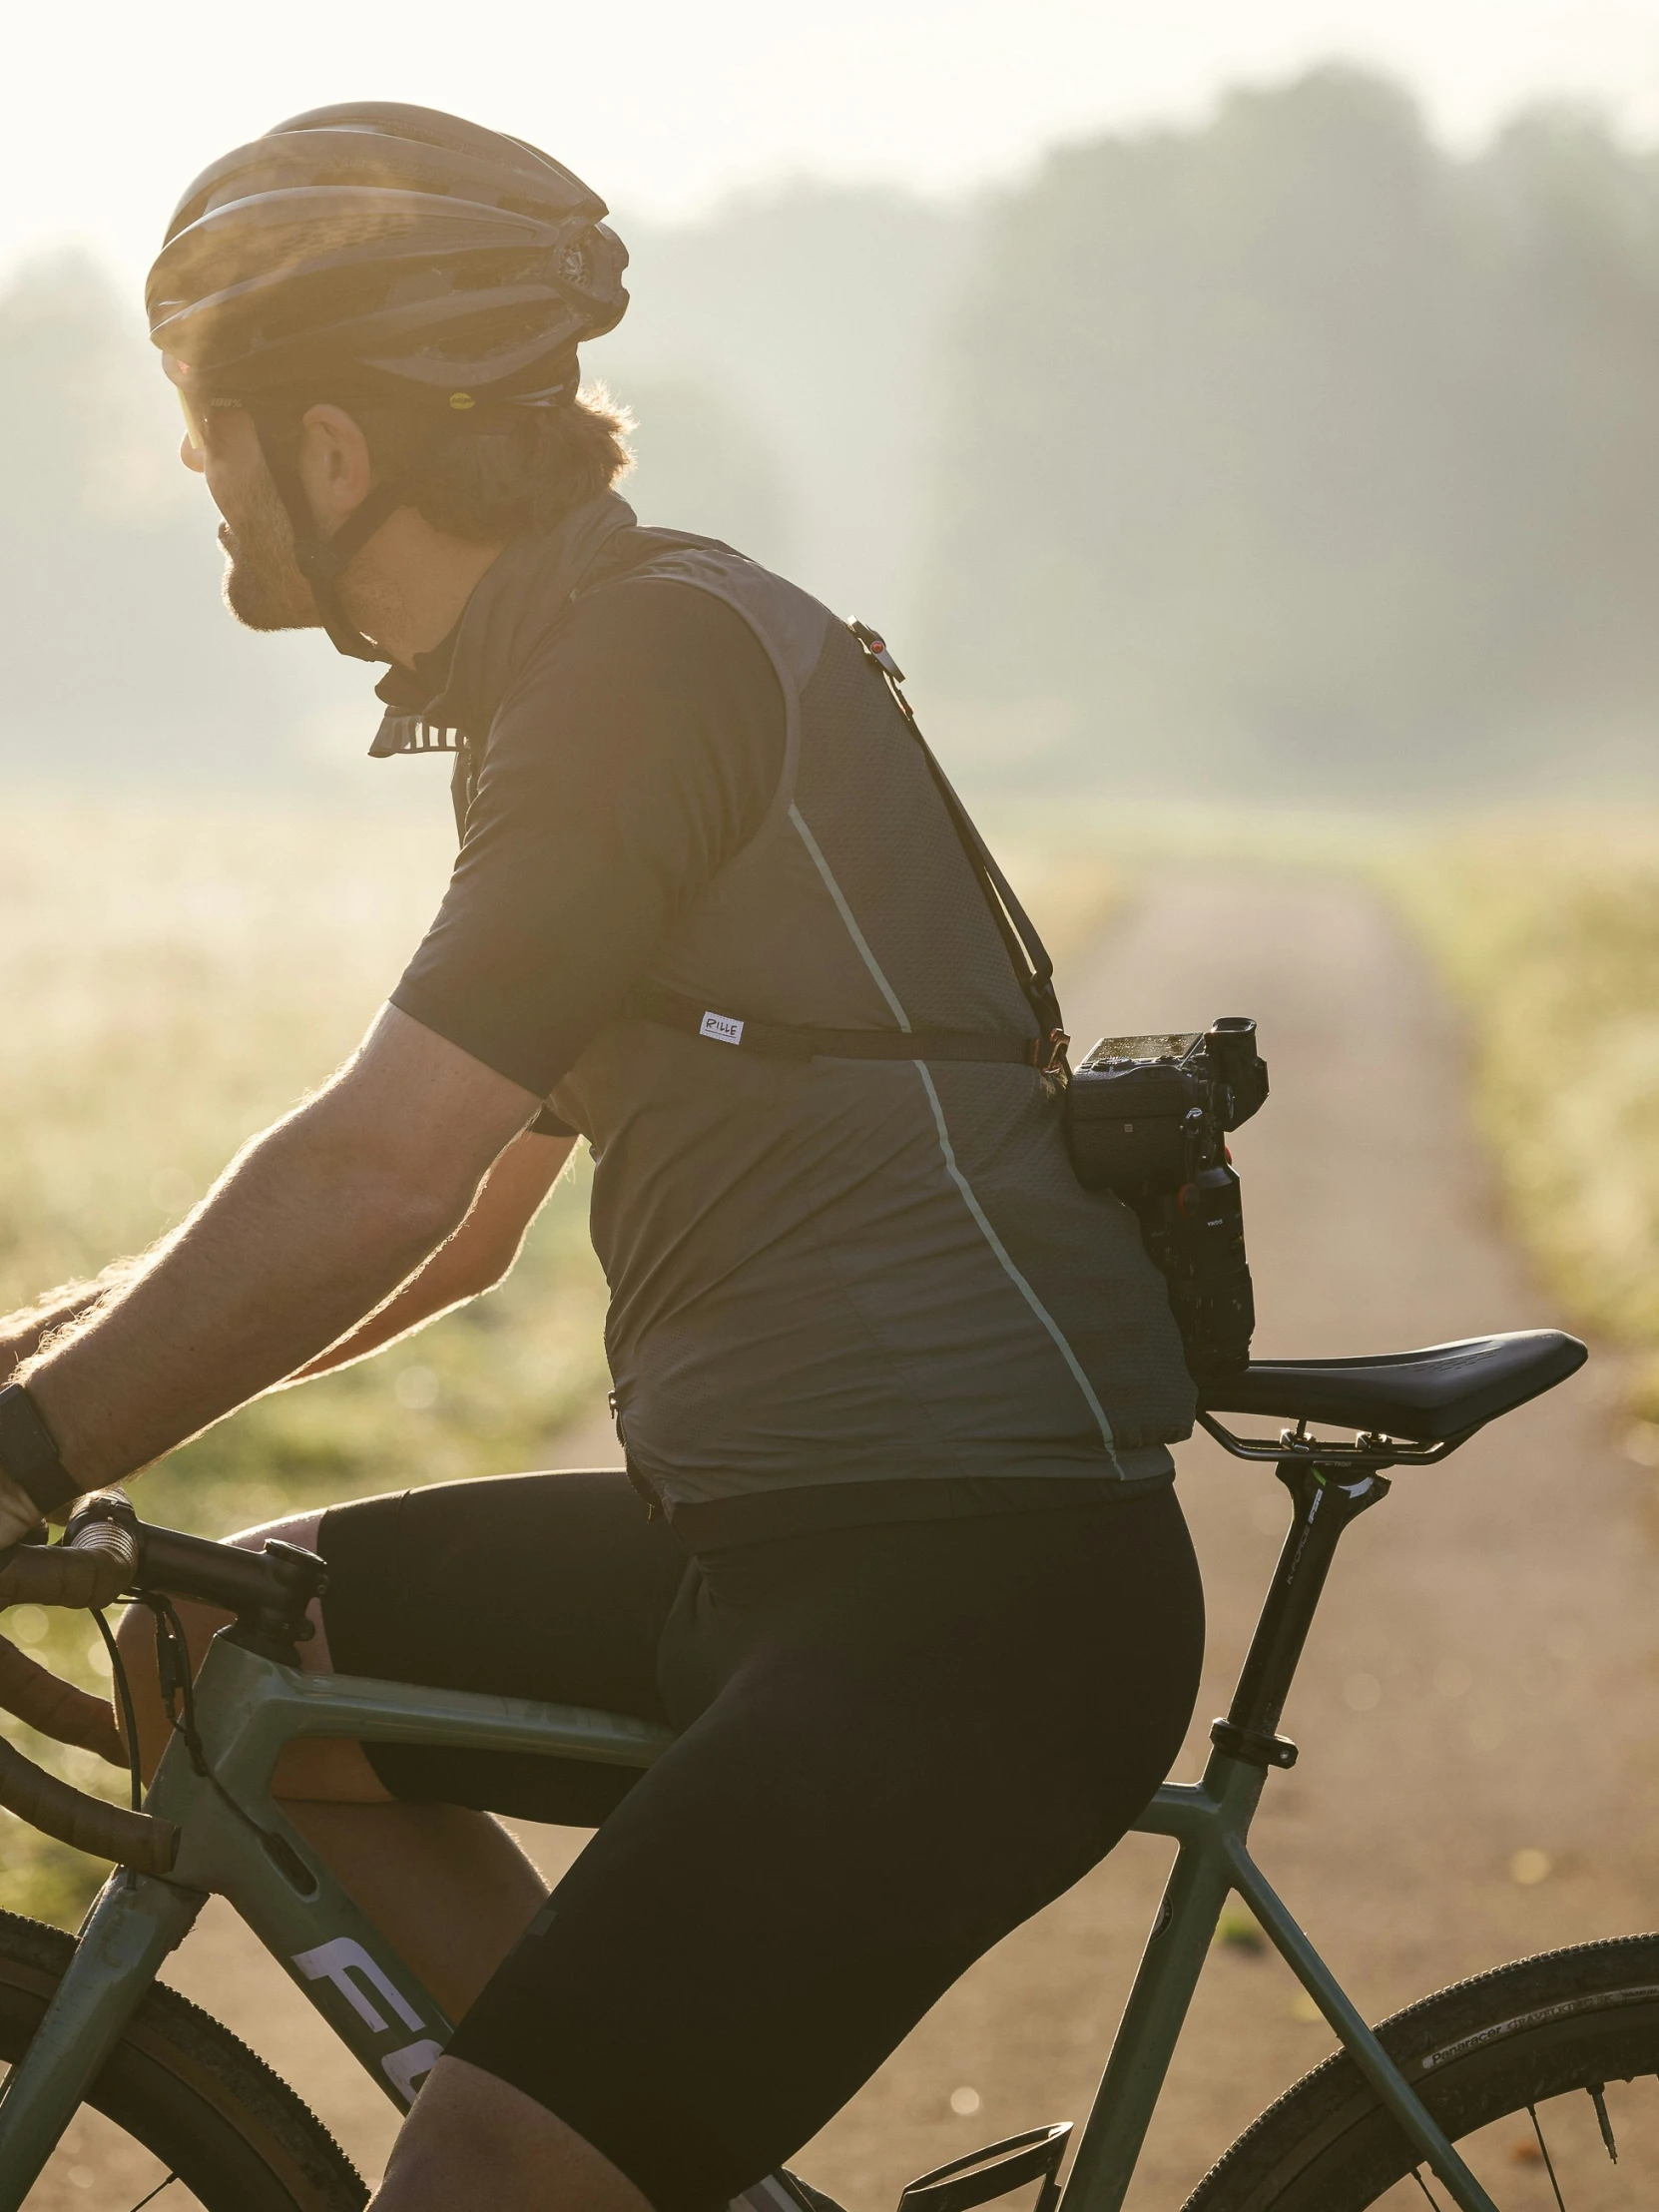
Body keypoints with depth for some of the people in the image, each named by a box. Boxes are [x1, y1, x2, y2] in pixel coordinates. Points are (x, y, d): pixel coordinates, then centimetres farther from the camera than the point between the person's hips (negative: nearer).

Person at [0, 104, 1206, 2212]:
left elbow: (381, 1181, -21)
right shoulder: (561, 680, 16)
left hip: (979, 1586, -10)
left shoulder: (667, 649, -14)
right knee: (218, 1665, 9)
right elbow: (451, 1220, 22)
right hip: (777, 1549, 10)